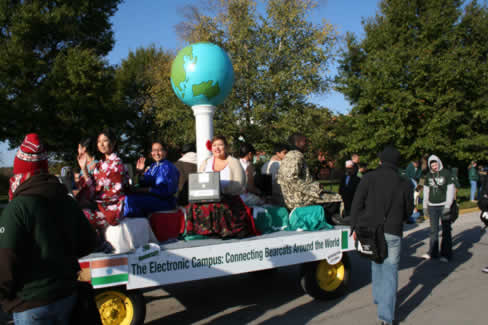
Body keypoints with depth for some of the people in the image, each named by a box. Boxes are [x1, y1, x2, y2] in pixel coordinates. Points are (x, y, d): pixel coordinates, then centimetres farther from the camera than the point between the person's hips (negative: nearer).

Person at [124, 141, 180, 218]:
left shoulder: (169, 167, -10)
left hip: (165, 201, -8)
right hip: (153, 198, 8)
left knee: (130, 199, -21)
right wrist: (140, 173, 0)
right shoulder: (152, 166, 15)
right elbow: (144, 184, 16)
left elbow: (167, 191, -17)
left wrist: (147, 190, -19)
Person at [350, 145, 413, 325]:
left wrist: (355, 227, 5)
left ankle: (379, 298, 37)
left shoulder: (369, 178, -3)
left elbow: (356, 205, -4)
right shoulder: (405, 184, 0)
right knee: (390, 270, 5)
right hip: (392, 233, -1)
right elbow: (408, 210, 10)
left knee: (376, 263, 23)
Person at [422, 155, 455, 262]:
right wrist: (425, 205, 11)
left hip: (444, 206, -4)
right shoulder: (428, 175, 9)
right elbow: (426, 190, 14)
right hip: (432, 206, 4)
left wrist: (447, 206, -12)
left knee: (446, 231, 2)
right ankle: (433, 252, 16)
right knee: (433, 230, 9)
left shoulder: (446, 173, -3)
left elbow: (450, 189, -7)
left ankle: (446, 254, 9)